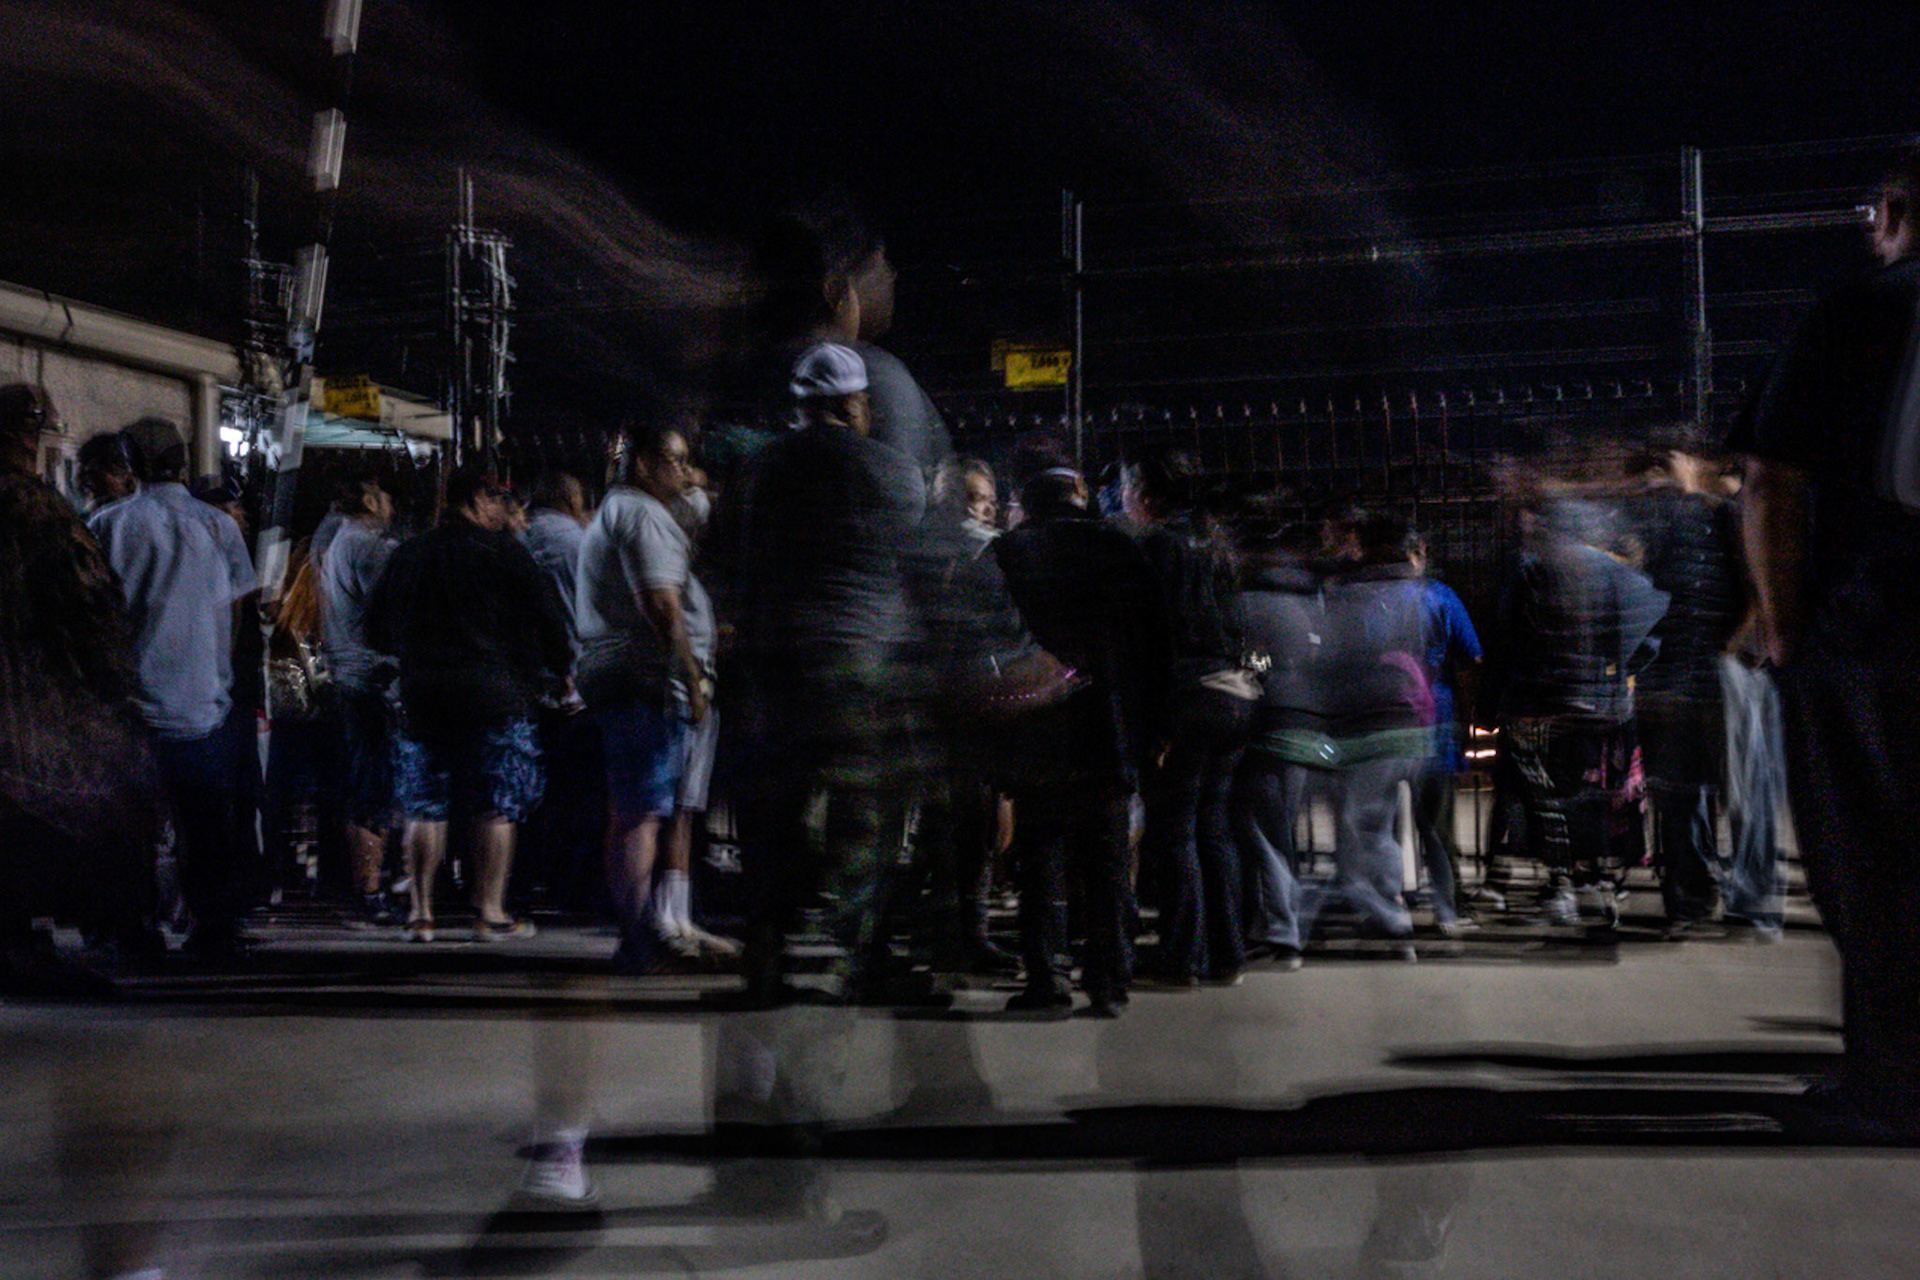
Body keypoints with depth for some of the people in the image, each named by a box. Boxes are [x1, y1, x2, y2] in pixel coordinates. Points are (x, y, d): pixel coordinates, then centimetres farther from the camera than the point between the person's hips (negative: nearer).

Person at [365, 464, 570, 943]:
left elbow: (376, 629, 18)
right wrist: (558, 670, 9)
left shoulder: (407, 554, 13)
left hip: (421, 700, 5)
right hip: (494, 696, -4)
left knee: (425, 808, 9)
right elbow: (546, 614, -5)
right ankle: (490, 912, 2)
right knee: (497, 808, 2)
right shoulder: (501, 550, -2)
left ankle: (420, 912, 8)